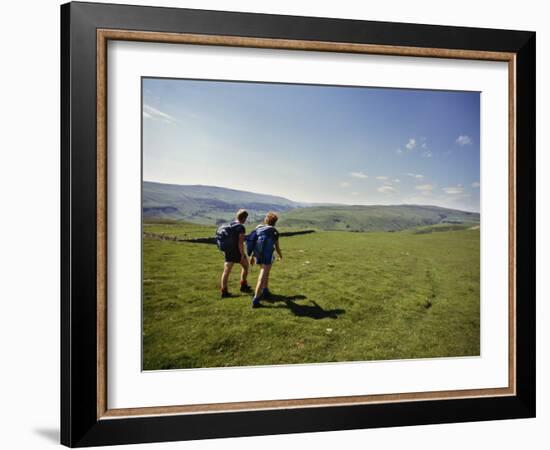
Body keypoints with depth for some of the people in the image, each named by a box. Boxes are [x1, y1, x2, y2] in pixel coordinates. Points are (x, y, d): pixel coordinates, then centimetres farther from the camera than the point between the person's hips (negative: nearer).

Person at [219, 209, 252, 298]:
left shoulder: (229, 225, 7)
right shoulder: (241, 228, -15)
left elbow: (226, 239, 13)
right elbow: (240, 243, -19)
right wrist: (242, 255, -15)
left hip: (228, 251, 6)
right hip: (237, 251, -6)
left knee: (226, 271, 4)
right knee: (245, 265, 18)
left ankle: (224, 291, 1)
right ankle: (243, 286, 24)